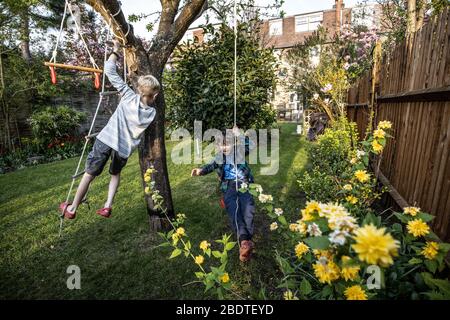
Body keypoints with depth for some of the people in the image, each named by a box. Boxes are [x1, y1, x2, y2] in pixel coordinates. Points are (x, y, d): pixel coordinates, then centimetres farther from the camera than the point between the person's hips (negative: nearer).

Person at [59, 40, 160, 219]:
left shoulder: (129, 96, -9)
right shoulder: (152, 113, -3)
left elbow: (109, 70, -5)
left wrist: (116, 51, 7)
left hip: (106, 140, -2)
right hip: (124, 148, 2)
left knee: (89, 174, 13)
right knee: (115, 173, 28)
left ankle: (71, 209, 27)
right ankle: (108, 206, 17)